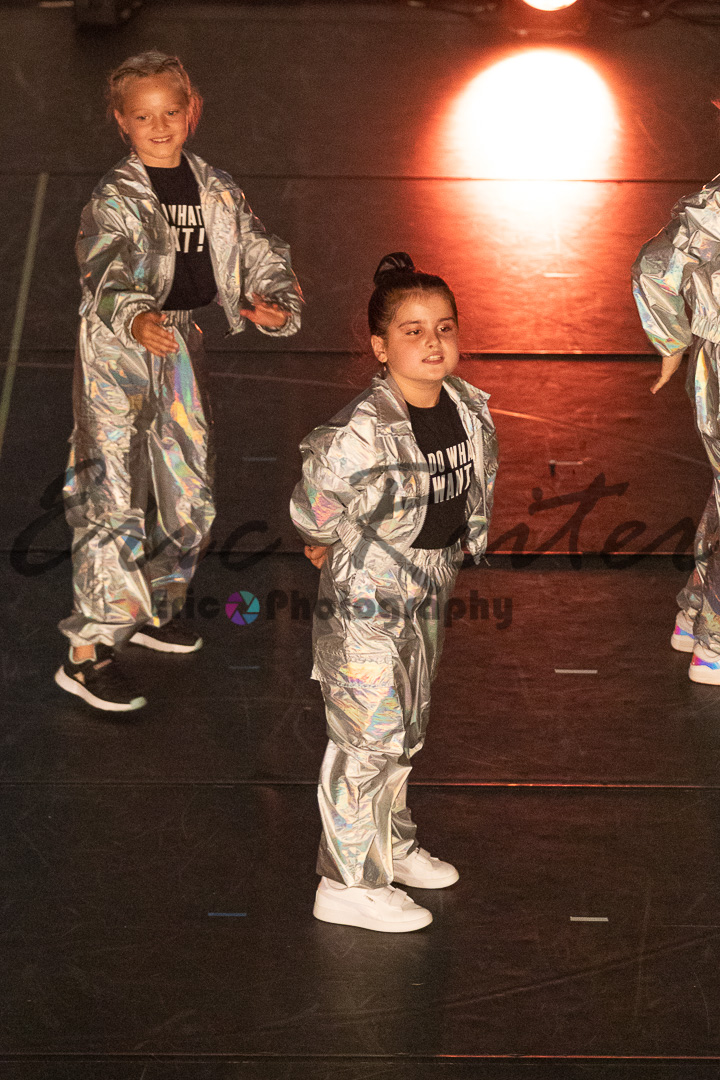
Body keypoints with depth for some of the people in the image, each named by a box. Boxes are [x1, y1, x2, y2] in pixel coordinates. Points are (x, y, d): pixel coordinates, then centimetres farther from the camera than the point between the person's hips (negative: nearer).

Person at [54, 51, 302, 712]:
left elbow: (258, 253, 7)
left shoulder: (214, 188, 4)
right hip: (117, 348, -7)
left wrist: (275, 304, -15)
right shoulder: (115, 197, -15)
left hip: (179, 344, 7)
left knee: (189, 489, 16)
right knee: (114, 498, -10)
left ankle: (152, 608, 39)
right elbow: (105, 270, -31)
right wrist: (136, 319, -53)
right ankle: (86, 655, -4)